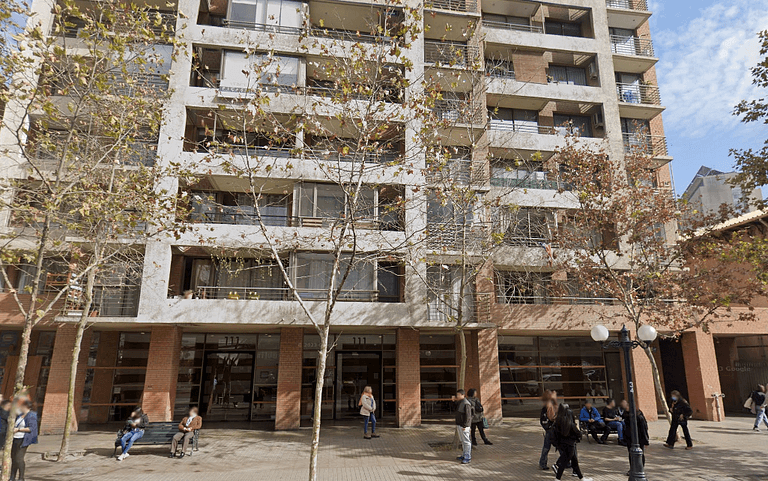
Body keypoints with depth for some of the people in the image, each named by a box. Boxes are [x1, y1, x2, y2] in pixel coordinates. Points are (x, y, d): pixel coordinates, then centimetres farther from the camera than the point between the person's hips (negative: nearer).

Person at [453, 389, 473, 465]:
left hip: (463, 426, -10)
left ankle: (467, 458, 1)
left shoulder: (466, 404, -18)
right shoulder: (459, 402, 11)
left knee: (466, 441, -4)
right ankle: (463, 455, 26)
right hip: (459, 425, 10)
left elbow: (468, 416, -20)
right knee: (462, 441, 17)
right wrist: (455, 400, 15)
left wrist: (464, 426, -21)